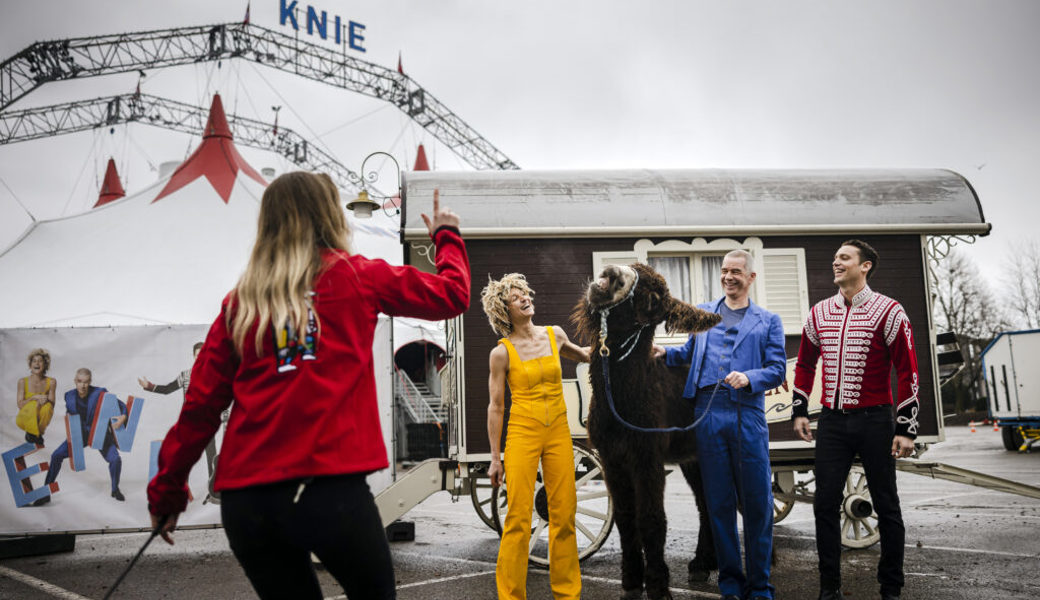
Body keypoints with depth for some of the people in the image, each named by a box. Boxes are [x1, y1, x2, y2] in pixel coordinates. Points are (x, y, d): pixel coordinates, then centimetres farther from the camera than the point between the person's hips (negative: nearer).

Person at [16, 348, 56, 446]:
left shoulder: (51, 382, -2)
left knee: (47, 406, -33)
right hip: (25, 417, -1)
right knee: (33, 405, -35)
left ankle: (38, 433, -7)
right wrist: (34, 397, -25)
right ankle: (30, 433, -6)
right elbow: (20, 405, -9)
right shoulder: (23, 381, -5)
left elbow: (52, 404, -5)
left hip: (41, 418, 1)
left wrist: (45, 400, -28)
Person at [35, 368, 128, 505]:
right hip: (80, 434, 3)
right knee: (56, 455, -14)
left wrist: (123, 417, -41)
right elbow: (69, 416, 8)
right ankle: (46, 493, 1)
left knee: (115, 459, -21)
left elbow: (122, 406, -20)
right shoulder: (69, 396, -8)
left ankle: (115, 490, 8)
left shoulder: (100, 393, -21)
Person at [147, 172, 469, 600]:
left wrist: (167, 491, 18)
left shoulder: (241, 301, 10)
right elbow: (451, 295, 14)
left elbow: (201, 403, 9)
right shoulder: (357, 277, 4)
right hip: (330, 485, -3)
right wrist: (446, 235, 32)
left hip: (245, 499, 4)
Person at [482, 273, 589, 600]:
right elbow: (496, 407, -1)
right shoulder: (502, 352, -4)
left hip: (558, 433, 4)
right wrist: (495, 458, -2)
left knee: (564, 514, 6)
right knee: (519, 519, -5)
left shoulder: (554, 335, 7)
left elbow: (581, 355, 30)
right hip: (522, 434, -3)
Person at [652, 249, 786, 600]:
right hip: (708, 414, 2)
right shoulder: (702, 314, 19)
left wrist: (749, 378, -14)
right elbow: (691, 353, 26)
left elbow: (778, 369, 4)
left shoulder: (768, 321, 12)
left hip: (748, 416, -1)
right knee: (719, 502, 6)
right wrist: (664, 353, 8)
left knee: (757, 501, 0)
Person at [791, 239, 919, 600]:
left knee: (886, 507, 6)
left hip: (874, 421, -4)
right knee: (825, 505, 3)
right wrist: (800, 411, 12)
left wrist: (905, 428, -10)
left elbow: (908, 372, -7)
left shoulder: (888, 311, -6)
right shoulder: (820, 312, 8)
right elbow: (805, 364, 19)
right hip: (832, 422, 4)